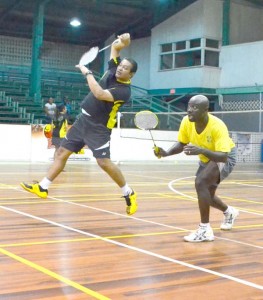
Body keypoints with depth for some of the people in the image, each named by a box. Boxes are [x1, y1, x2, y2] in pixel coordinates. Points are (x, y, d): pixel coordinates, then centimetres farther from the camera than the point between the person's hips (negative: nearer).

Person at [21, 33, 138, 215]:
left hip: (99, 127, -8)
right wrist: (121, 42, -11)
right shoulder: (113, 71, 2)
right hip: (83, 120, 8)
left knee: (104, 162, -17)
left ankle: (129, 193, 1)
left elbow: (99, 94, -33)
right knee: (62, 152, 7)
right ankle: (42, 188, 14)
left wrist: (88, 73, -22)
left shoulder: (124, 91, -20)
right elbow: (114, 47, 12)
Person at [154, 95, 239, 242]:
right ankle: (229, 212, 54)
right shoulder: (186, 122, -21)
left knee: (200, 182, -32)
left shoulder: (217, 126, -37)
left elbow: (223, 157, -43)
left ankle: (205, 230, -22)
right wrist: (166, 153, -24)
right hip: (206, 159, 7)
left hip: (226, 157, -7)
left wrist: (201, 150, -58)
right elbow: (181, 144, -6)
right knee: (206, 196, 20)